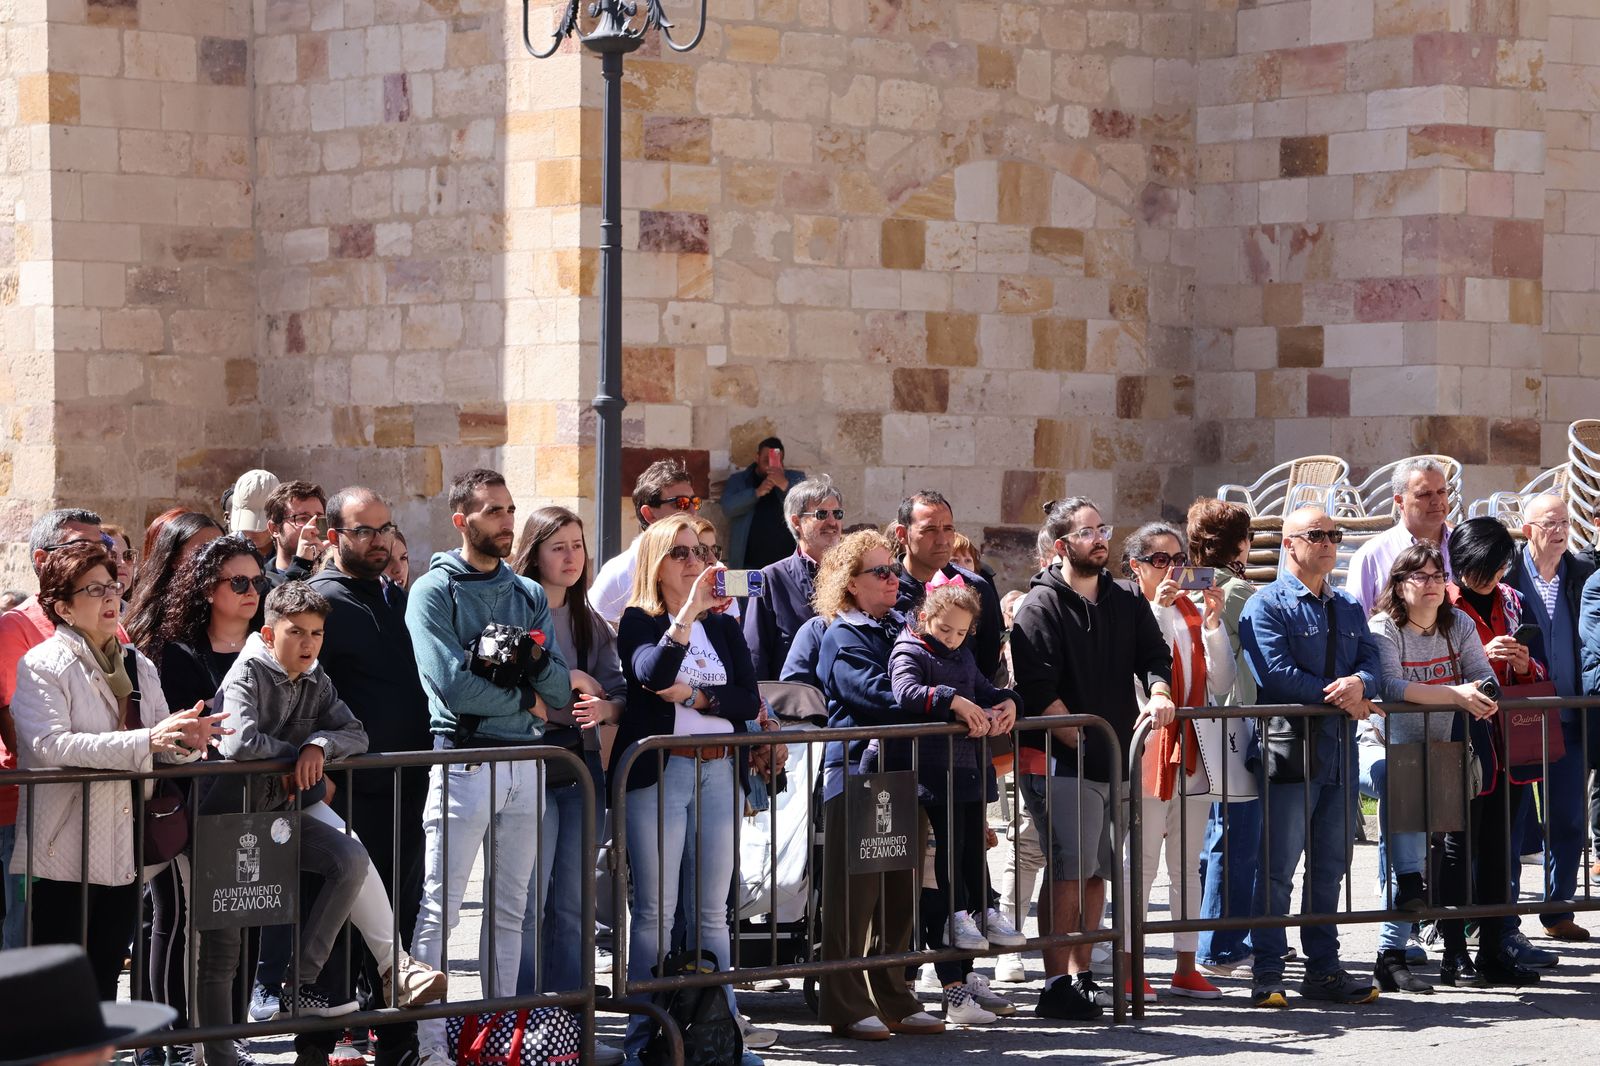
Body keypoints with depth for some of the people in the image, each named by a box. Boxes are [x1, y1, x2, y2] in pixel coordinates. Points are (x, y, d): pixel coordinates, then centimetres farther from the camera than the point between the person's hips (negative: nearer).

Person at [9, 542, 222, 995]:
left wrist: (187, 741, -12)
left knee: (104, 979, 10)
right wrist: (143, 741, -27)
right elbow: (50, 744, -22)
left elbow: (163, 749, 13)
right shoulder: (42, 666, -6)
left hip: (124, 855, 6)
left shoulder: (139, 666, 16)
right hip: (64, 857, -6)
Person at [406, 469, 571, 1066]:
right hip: (465, 760, -6)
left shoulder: (529, 595, 14)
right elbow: (452, 685, -16)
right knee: (439, 910, -7)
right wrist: (525, 700, -5)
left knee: (510, 908, 10)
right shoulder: (435, 591, -3)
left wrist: (533, 657, -12)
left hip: (526, 763, 6)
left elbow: (558, 690, 7)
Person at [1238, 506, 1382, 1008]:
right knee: (1278, 868, -5)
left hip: (1339, 752, 7)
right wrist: (1336, 694, -12)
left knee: (1330, 867, 11)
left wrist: (1359, 684, -16)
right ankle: (1268, 976, -1)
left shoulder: (1350, 608, 18)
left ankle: (1323, 968, 18)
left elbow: (1371, 661, 7)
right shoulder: (1266, 605, -4)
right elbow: (1275, 673, -15)